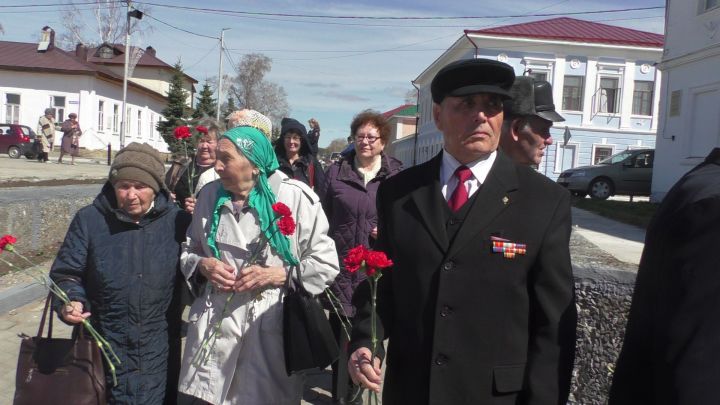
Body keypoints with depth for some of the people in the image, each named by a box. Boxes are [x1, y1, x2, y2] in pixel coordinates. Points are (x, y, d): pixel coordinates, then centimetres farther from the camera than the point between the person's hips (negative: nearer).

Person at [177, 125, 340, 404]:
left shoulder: (295, 197, -9)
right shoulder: (209, 194, 6)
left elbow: (326, 263, -6)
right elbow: (189, 250, 18)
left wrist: (278, 275, -18)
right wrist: (202, 265, -4)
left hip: (271, 330, -3)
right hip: (213, 327, 4)